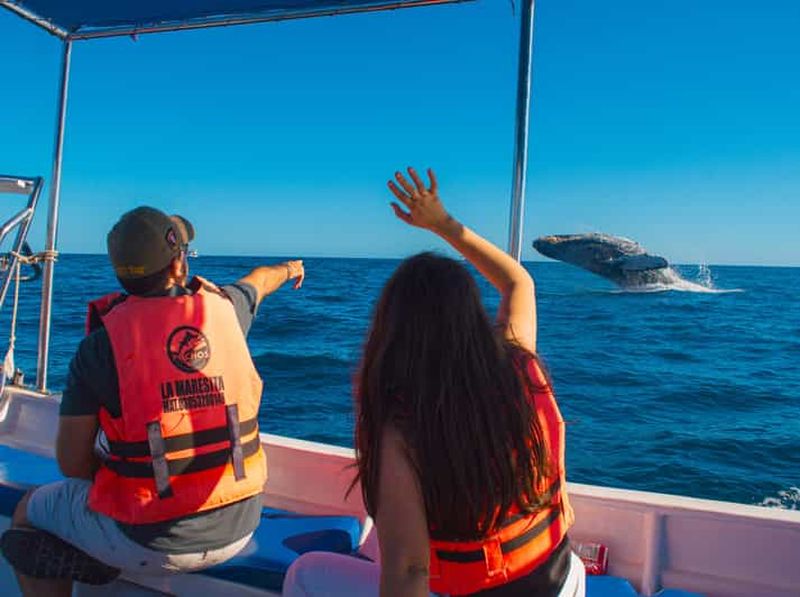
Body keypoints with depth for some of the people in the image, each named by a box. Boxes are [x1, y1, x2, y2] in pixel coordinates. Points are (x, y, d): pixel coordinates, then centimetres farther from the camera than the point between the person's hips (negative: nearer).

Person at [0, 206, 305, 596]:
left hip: (152, 539, -3)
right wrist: (289, 268, 45)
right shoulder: (224, 308, -2)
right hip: (239, 527, 4)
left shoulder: (99, 344, -11)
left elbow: (72, 460, -7)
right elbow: (258, 281, 23)